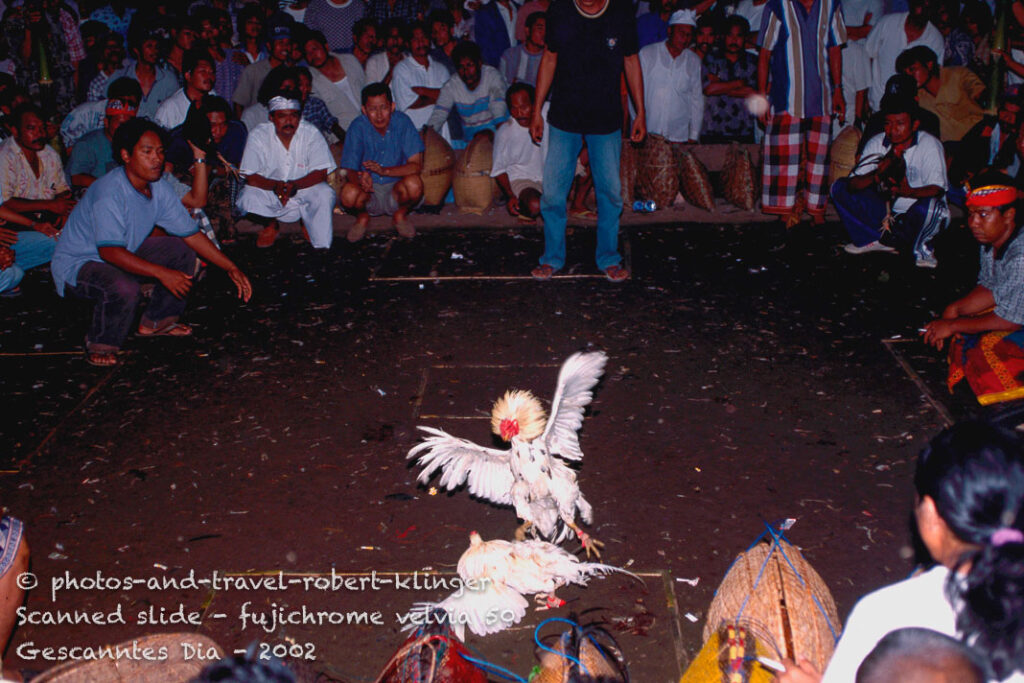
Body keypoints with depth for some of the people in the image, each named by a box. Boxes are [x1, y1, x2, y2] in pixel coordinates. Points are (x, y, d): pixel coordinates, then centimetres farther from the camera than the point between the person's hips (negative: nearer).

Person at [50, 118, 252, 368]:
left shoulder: (159, 188, -5)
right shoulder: (109, 191, -30)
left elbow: (191, 234, 3)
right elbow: (110, 252, -37)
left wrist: (231, 268, -1)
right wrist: (162, 273, -41)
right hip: (76, 264, -8)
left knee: (182, 250, 2)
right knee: (124, 289, -37)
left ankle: (156, 321, 16)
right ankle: (100, 346, -8)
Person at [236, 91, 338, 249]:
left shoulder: (311, 133, -12)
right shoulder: (258, 135, -13)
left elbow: (321, 173, -17)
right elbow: (251, 177, -17)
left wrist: (294, 185, -35)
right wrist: (275, 185, -37)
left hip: (304, 189, 0)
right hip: (269, 192, 0)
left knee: (325, 194, -30)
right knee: (249, 198, -29)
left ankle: (321, 246, -1)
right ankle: (270, 225, 9)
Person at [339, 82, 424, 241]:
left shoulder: (402, 122, -10)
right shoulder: (358, 127, -10)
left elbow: (416, 165, -16)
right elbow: (350, 170, -12)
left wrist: (385, 171, -32)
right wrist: (360, 179, -37)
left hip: (396, 189, 0)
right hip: (369, 194, 0)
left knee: (414, 183, -32)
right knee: (348, 193, -33)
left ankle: (400, 215, 2)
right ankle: (362, 216, 5)